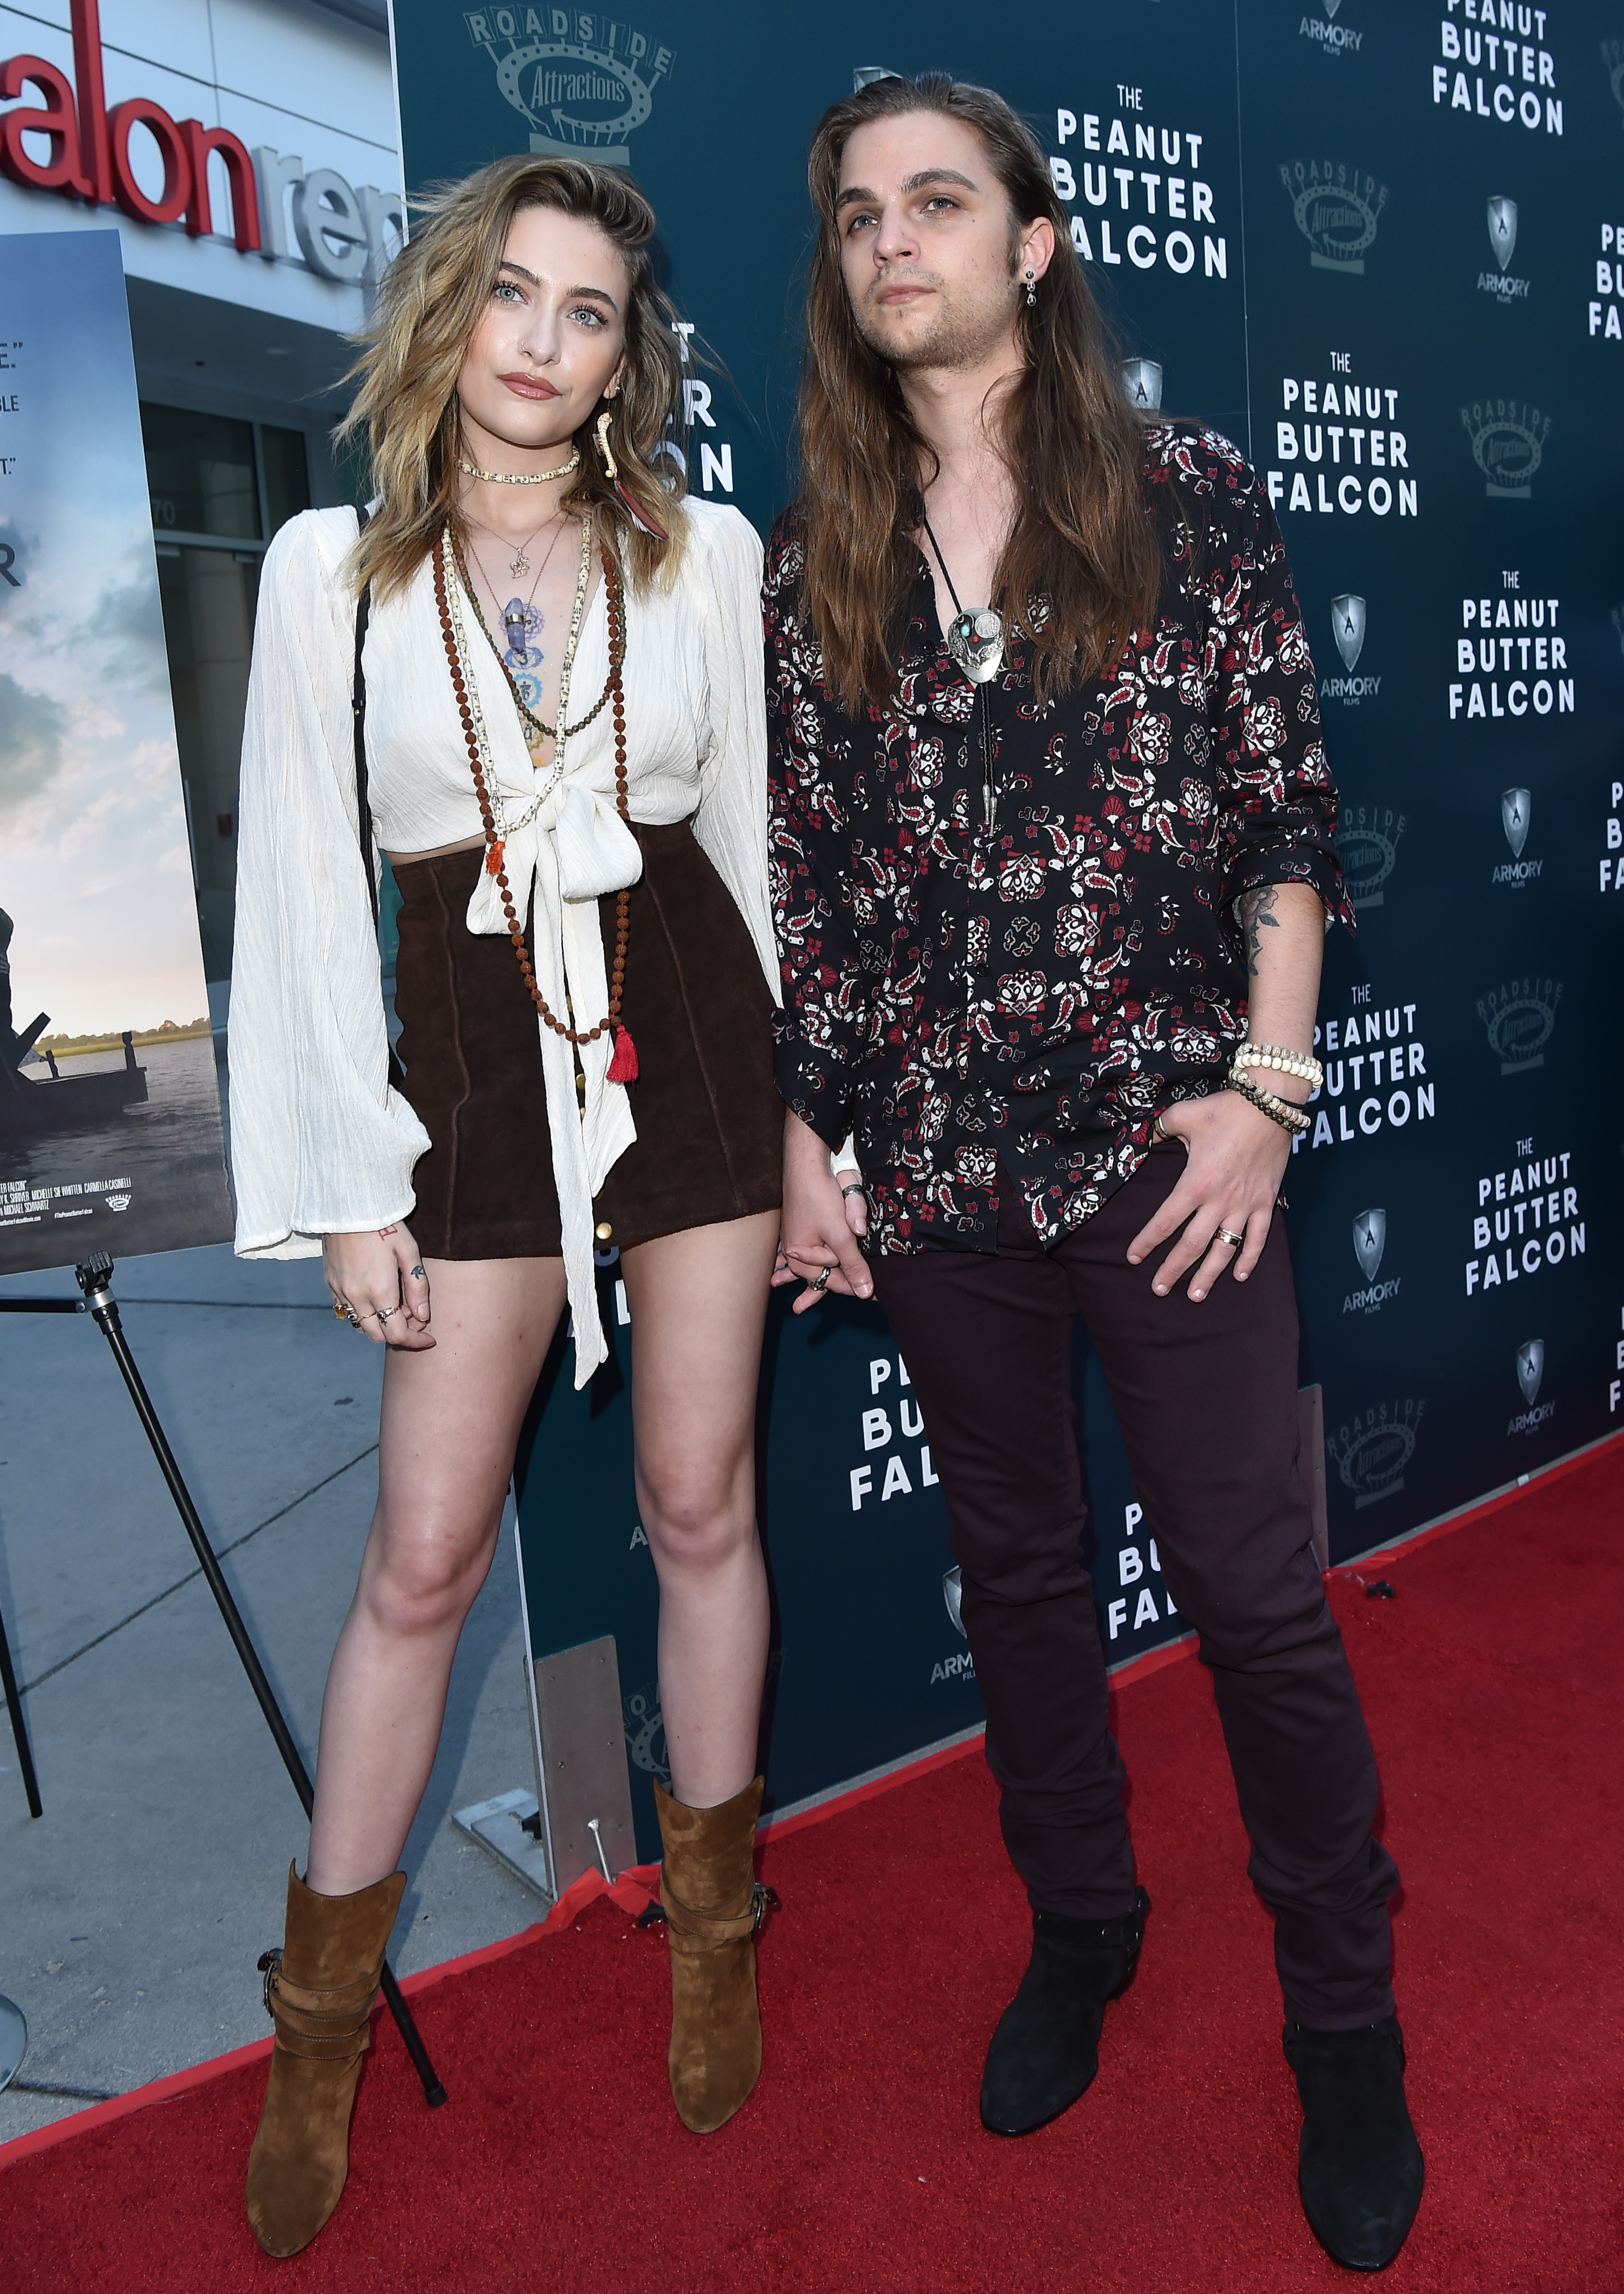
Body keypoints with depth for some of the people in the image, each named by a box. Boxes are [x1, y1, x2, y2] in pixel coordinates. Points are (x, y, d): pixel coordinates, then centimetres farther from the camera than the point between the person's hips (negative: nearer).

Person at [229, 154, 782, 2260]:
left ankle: (713, 1915, 35)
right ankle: (324, 2008, 28)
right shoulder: (331, 568, 1)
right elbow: (306, 883, 0)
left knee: (700, 1505, 10)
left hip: (694, 1031, 1)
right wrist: (349, 1182, -3)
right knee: (424, 1554, 5)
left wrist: (809, 1106, 7)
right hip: (481, 1057, -1)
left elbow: (754, 832, 8)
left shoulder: (707, 552, 5)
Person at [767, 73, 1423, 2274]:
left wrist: (1265, 1084, -9)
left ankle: (1347, 2028, 26)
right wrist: (797, 1135, 3)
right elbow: (792, 874, 8)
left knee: (1256, 1589, 3)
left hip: (1159, 1144, -3)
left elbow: (1288, 814, -1)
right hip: (928, 1170, 3)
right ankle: (1080, 1926, 38)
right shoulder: (815, 562, 8)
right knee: (1018, 1563, 16)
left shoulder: (1191, 497, 1)